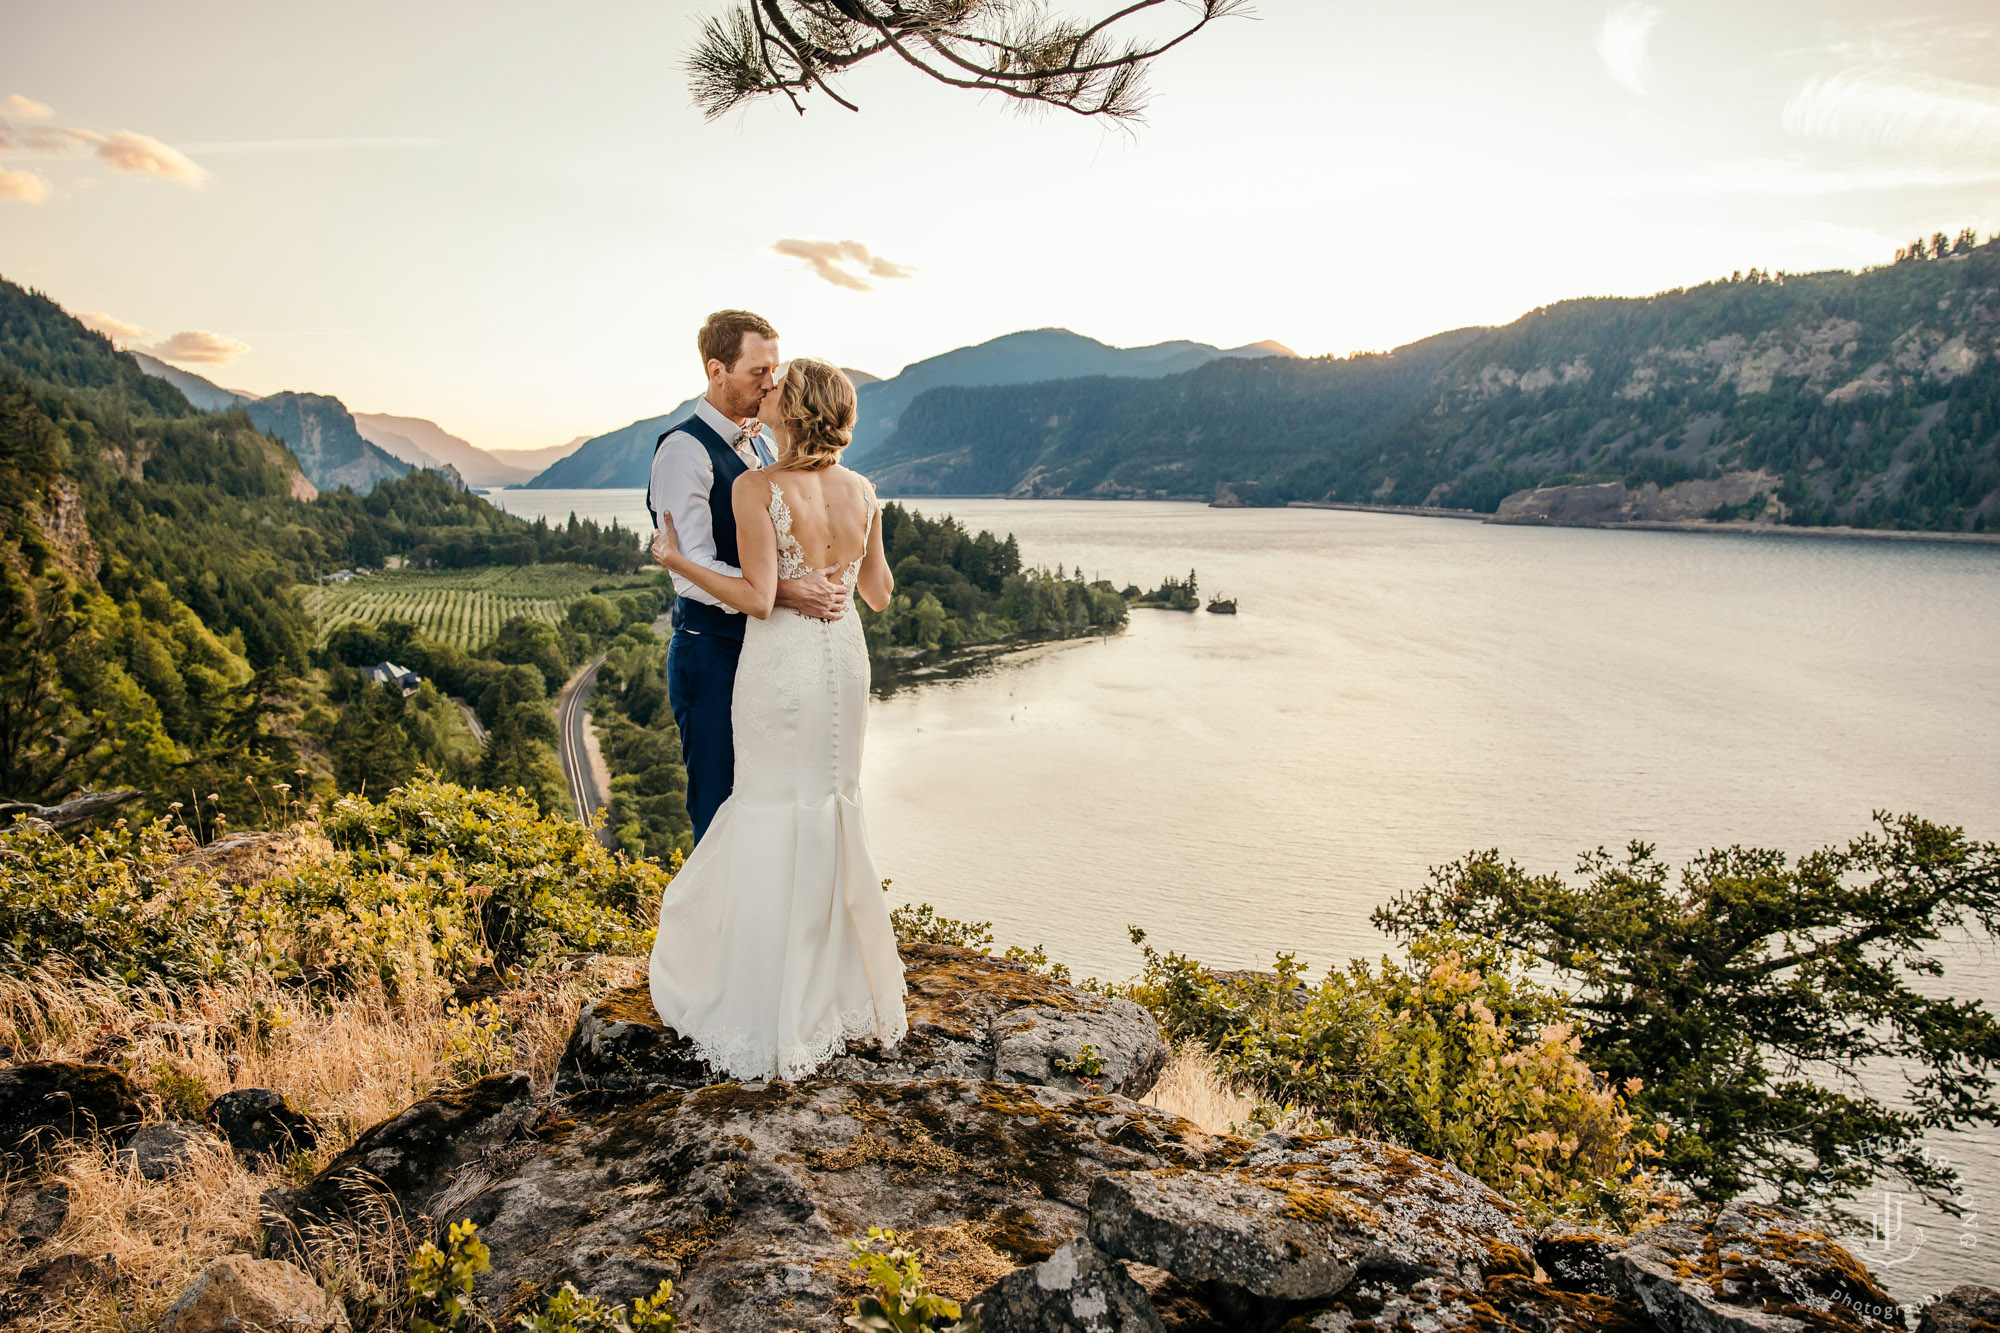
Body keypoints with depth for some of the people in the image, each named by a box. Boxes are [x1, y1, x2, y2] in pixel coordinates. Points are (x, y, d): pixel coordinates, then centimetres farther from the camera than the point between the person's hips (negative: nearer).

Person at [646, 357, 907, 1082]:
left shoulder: (755, 487, -14)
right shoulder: (862, 490, 2)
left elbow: (758, 599, -19)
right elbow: (880, 593, 9)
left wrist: (675, 558, -9)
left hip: (779, 664, -5)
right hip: (845, 658, 5)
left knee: (775, 824, 5)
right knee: (834, 812, 17)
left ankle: (778, 1017, 14)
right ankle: (847, 987, 29)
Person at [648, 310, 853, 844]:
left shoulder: (758, 445, 13)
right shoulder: (684, 450, -13)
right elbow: (693, 570, -23)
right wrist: (784, 592, -33)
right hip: (712, 653, -8)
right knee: (719, 807, -1)